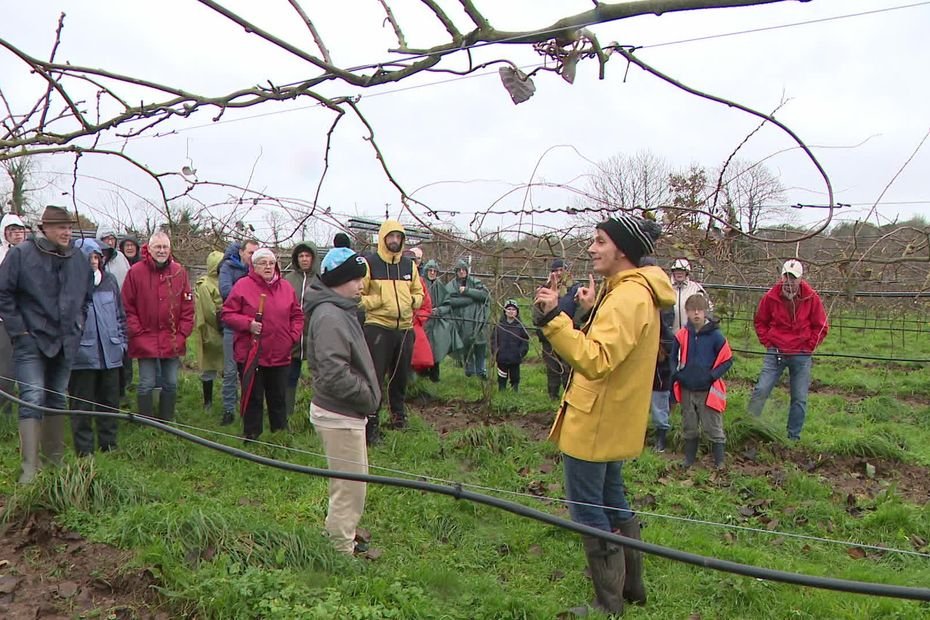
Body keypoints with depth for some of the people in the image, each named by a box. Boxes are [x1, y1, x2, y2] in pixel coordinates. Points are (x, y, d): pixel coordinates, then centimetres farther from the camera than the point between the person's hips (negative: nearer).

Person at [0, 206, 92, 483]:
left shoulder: (79, 259, 6)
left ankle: (55, 459, 27)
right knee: (32, 399, -11)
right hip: (31, 341, -5)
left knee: (57, 399, 14)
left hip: (65, 343, 5)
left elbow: (87, 298, 19)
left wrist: (78, 326, 11)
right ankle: (30, 467, -9)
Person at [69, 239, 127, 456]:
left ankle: (109, 445, 24)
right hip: (82, 355, -5)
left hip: (110, 354, 5)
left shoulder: (109, 280, 8)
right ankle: (84, 451, 14)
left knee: (110, 402, 13)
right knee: (82, 405, 4)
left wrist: (122, 341, 13)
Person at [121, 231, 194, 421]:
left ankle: (167, 421, 25)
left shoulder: (179, 272, 3)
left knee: (171, 384, 11)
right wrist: (137, 333, -8)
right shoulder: (136, 272, -5)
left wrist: (182, 334, -1)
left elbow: (188, 306, 4)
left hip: (172, 341, 3)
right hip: (145, 340, -3)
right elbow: (127, 306, -5)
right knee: (146, 385, 3)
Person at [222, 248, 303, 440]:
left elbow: (297, 316, 15)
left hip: (280, 356, 3)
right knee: (253, 398, 5)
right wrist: (248, 324, -17)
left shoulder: (286, 287, 9)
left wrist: (293, 336, 1)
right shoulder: (242, 285, -3)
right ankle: (251, 437, 19)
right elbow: (227, 314, -2)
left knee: (278, 399, 14)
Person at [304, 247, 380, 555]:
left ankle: (341, 540, 39)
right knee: (350, 488, 0)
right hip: (340, 416, -11)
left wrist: (368, 395, 9)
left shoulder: (339, 311, 12)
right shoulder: (330, 317, -22)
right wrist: (369, 397, -16)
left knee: (350, 484, 23)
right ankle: (341, 550, 14)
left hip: (346, 413, 11)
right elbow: (335, 376, -28)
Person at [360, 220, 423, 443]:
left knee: (401, 376, 17)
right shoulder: (369, 263, -5)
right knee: (374, 377, -4)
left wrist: (412, 301, 1)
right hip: (377, 328, -5)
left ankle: (399, 414, 35)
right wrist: (378, 301, -17)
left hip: (404, 328, 5)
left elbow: (419, 292, 21)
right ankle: (371, 424, 2)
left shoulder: (409, 265, 11)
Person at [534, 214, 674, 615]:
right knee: (612, 501, 22)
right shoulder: (635, 293, 11)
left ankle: (608, 604, 13)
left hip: (596, 423, -11)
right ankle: (631, 585, 36)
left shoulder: (628, 298, -22)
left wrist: (553, 318, -37)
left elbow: (595, 360, -32)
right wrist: (592, 311, 9)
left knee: (588, 510, 1)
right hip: (612, 421, 11)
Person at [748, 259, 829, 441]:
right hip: (775, 353, 0)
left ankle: (794, 437, 16)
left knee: (800, 398, 6)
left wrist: (809, 346, -1)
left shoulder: (811, 298, -5)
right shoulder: (771, 297, -5)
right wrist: (767, 342, 3)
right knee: (761, 390, -7)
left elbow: (821, 327, 6)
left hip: (801, 356, 1)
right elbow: (760, 322, 11)